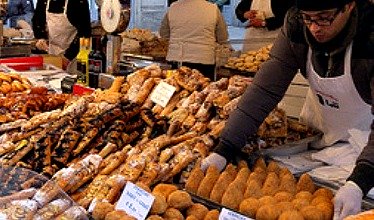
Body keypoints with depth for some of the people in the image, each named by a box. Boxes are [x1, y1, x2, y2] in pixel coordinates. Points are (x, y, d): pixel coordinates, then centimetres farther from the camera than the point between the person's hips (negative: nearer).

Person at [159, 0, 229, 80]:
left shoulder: (173, 8, 1)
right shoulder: (213, 9, -4)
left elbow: (163, 34, 15)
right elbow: (223, 38, 5)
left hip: (177, 62, 2)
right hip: (203, 62, -2)